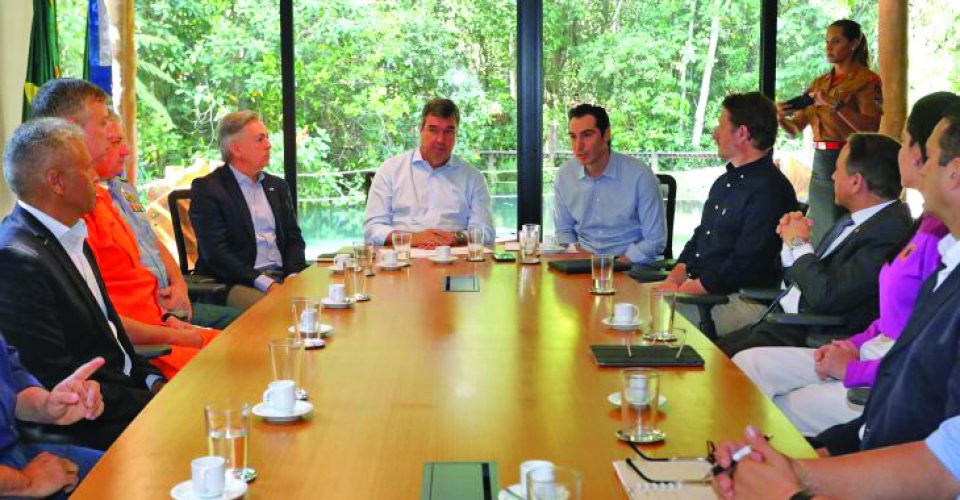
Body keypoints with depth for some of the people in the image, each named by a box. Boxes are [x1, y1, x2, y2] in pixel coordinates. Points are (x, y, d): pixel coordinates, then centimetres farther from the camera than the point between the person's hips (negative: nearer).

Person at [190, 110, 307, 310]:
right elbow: (215, 252, -11)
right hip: (236, 284, -6)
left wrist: (293, 276, -5)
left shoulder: (277, 186, 19)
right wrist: (265, 283, -19)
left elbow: (294, 238, 16)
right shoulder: (207, 189, -1)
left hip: (282, 278, 6)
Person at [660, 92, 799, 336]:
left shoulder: (770, 189, -12)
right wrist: (675, 277, 4)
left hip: (744, 300, -9)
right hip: (700, 289, 9)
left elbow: (746, 263, -19)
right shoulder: (724, 183, 21)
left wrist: (691, 288, -16)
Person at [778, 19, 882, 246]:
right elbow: (795, 128, 12)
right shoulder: (819, 82, 16)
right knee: (819, 233, 8)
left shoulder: (866, 80, -2)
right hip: (820, 163, 6)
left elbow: (871, 127, -16)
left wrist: (835, 104, -26)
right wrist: (781, 118, -10)